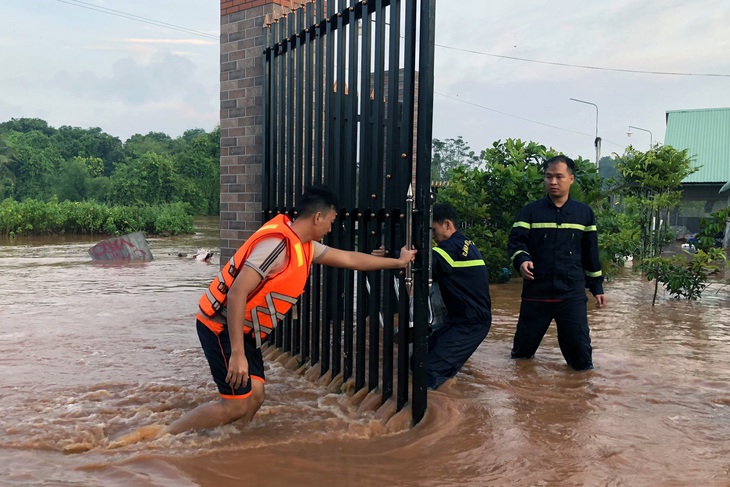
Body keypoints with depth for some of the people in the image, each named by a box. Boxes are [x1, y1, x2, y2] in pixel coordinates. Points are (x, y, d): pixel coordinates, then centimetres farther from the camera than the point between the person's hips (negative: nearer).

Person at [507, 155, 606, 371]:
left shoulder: (584, 213, 8)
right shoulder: (530, 211, 2)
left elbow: (590, 253, 12)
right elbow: (516, 241, -8)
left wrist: (597, 287, 12)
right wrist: (521, 260, -29)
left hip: (573, 293, 0)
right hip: (536, 291, 0)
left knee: (579, 346, 0)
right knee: (523, 345, 12)